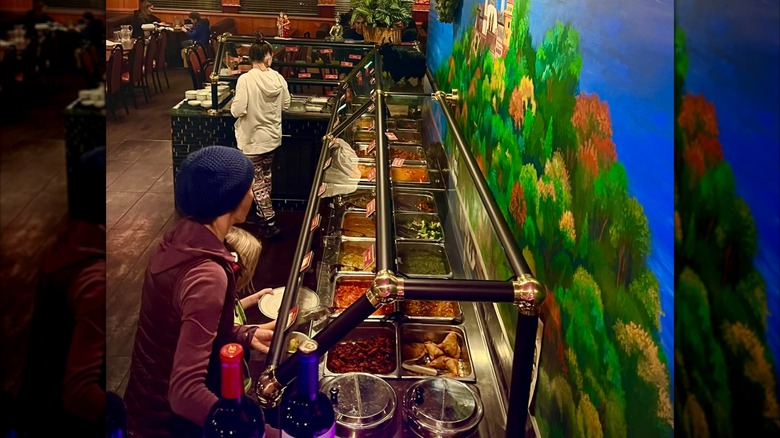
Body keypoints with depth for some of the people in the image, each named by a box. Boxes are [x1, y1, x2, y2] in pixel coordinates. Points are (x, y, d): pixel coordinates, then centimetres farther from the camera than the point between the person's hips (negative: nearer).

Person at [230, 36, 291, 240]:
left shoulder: (245, 79, -20)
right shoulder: (278, 78, -7)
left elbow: (238, 111, -22)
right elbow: (286, 104, 4)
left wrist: (234, 105, 0)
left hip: (253, 140, -5)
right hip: (272, 137, 5)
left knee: (257, 181, 5)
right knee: (266, 177, 22)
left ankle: (270, 223, 5)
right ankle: (262, 214, 37)